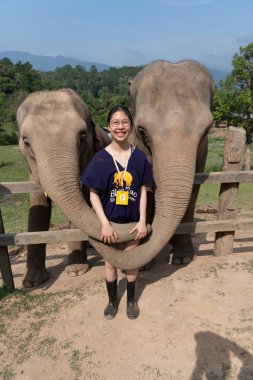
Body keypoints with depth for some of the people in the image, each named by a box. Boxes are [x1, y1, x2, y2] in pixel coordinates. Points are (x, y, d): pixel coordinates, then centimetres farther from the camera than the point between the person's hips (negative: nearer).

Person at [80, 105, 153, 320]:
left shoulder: (139, 157, -5)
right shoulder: (100, 159, -10)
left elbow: (143, 190, -1)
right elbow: (93, 194, -8)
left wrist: (142, 220, -7)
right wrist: (104, 223, -14)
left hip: (132, 220, 1)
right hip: (109, 221, -1)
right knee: (110, 262, 15)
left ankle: (131, 300, 39)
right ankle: (112, 300, 39)